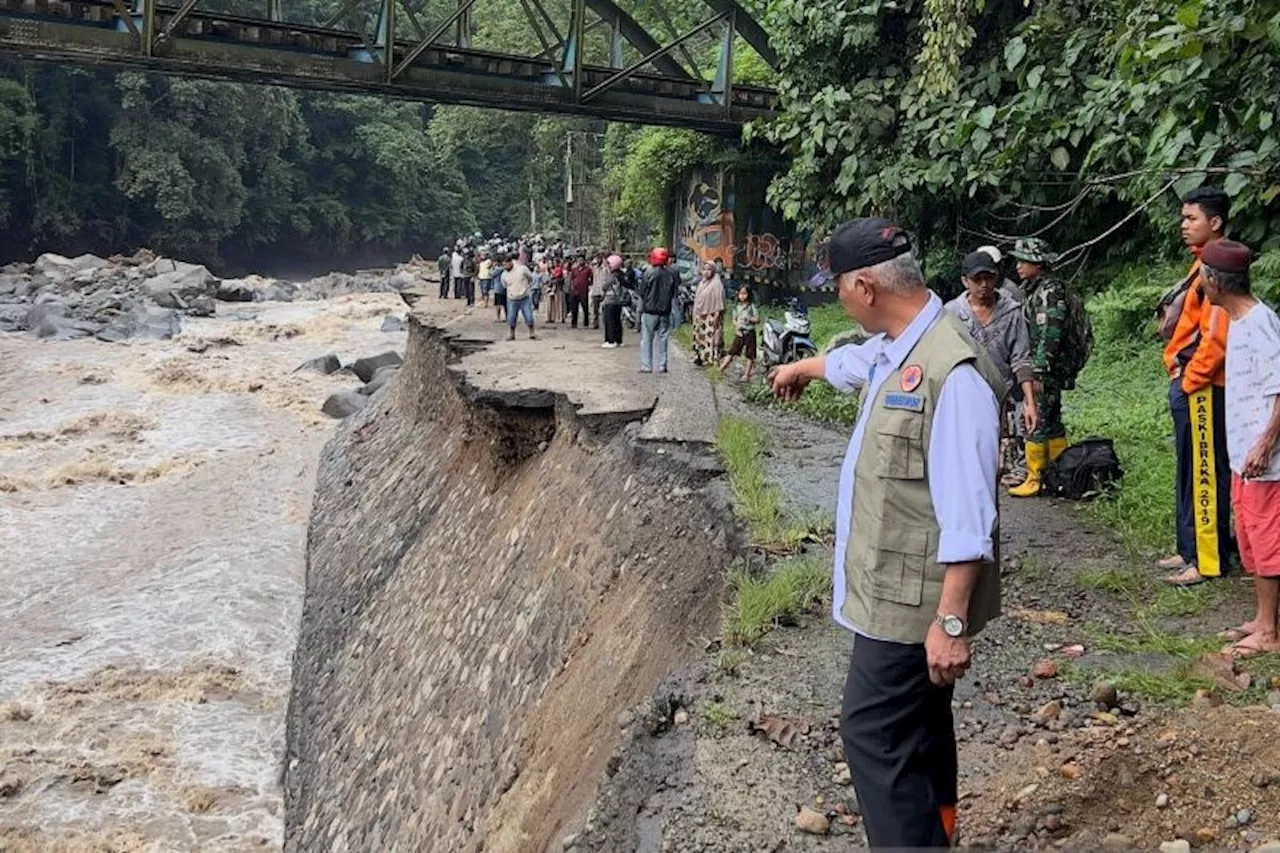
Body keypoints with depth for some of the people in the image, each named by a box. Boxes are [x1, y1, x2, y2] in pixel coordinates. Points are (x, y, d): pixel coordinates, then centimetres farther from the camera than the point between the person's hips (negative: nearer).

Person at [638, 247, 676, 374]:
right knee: (662, 339, 10)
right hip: (665, 312, 3)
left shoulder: (649, 273, -11)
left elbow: (642, 293, -5)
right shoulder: (671, 273, -1)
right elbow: (674, 294, 6)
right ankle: (661, 366, 9)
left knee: (646, 339, 4)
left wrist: (641, 309, 7)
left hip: (649, 311, -3)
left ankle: (646, 366, 2)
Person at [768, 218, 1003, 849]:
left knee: (874, 734, -5)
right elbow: (850, 362, 33)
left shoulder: (952, 371, -24)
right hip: (894, 585, 10)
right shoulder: (893, 349, 6)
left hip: (912, 598, -10)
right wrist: (801, 368, 53)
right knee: (915, 730, 21)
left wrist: (952, 620, -26)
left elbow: (968, 516, -26)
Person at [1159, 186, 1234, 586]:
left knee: (1206, 473, -4)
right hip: (1187, 384, 10)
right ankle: (1191, 549, 24)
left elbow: (1217, 334, -22)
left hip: (1202, 387, -10)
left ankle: (1209, 560, 3)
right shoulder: (1202, 265, 16)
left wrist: (1191, 377, -16)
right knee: (1191, 473, 15)